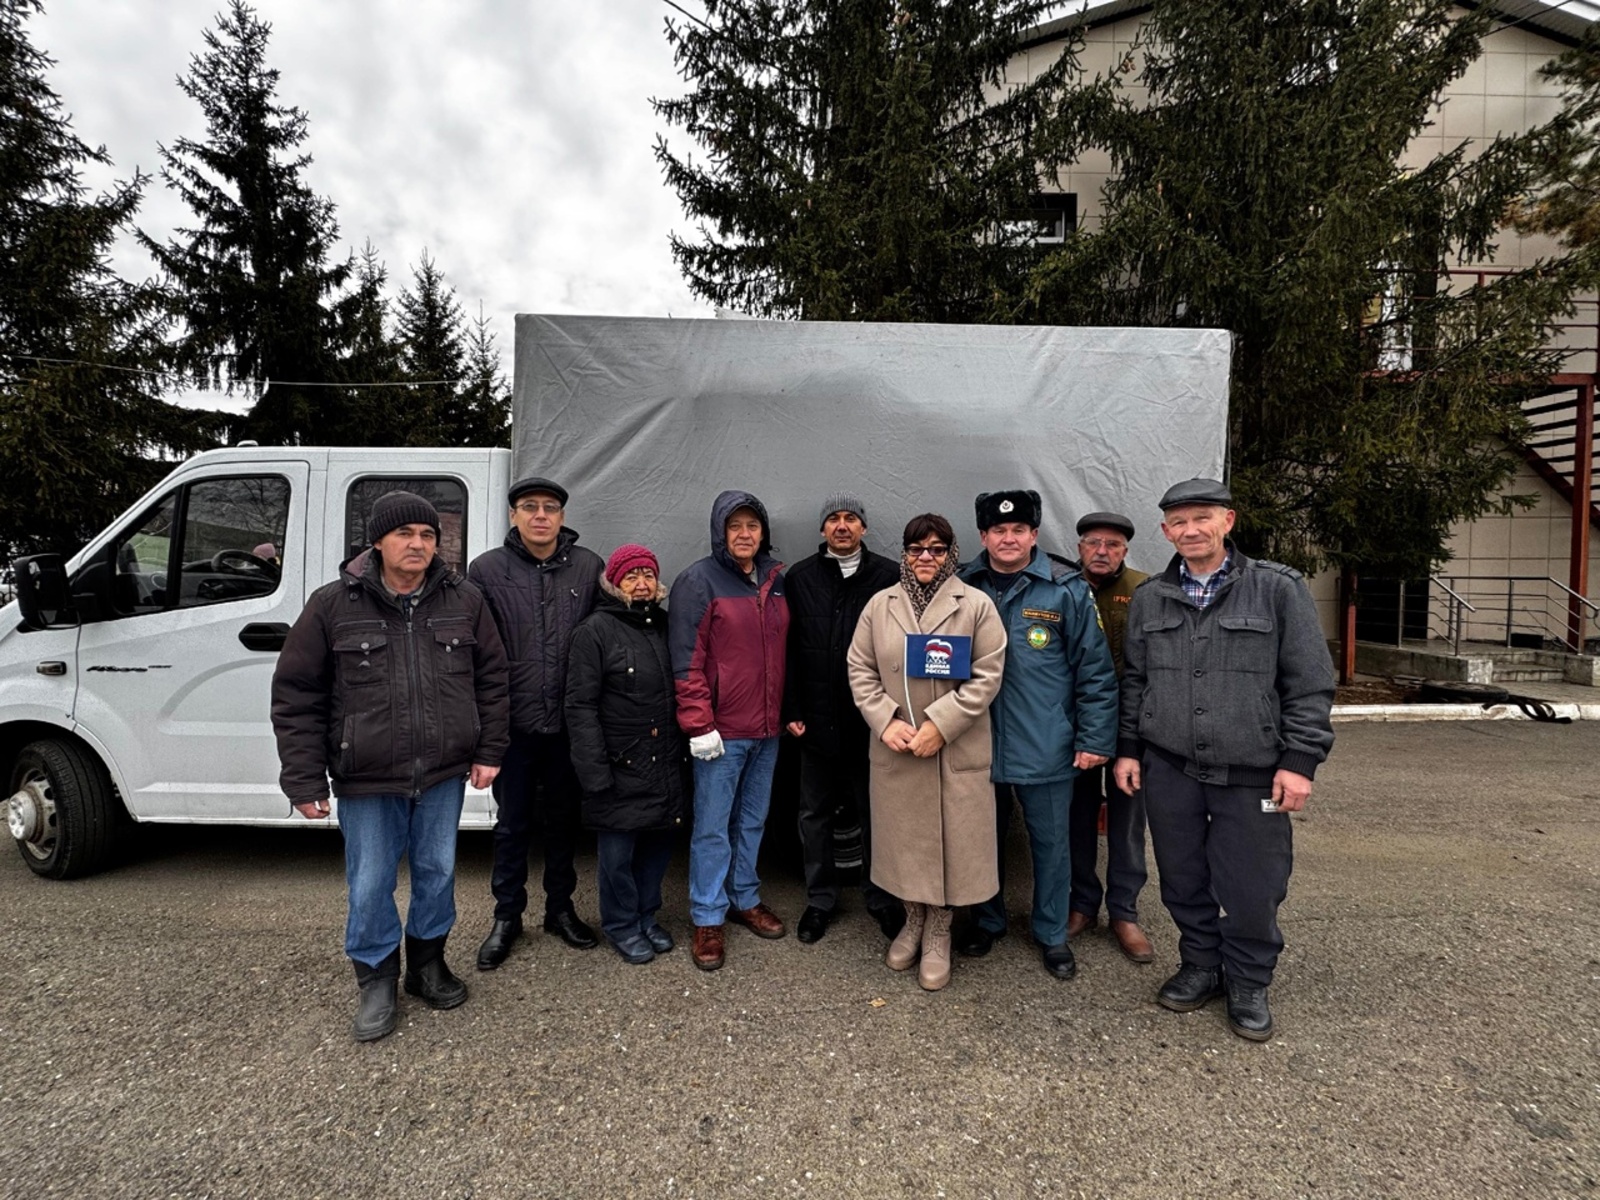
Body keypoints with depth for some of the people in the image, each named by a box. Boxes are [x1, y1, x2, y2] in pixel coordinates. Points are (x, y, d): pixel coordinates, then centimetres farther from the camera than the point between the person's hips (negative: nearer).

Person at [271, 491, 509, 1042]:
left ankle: (428, 963, 38)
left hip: (443, 774, 2)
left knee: (438, 873, 15)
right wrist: (305, 780, -4)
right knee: (370, 884, 9)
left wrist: (489, 752, 3)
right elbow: (296, 695, -2)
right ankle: (377, 979, 32)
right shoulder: (332, 605, -5)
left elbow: (491, 679, 7)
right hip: (366, 781, -2)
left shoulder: (464, 600, 0)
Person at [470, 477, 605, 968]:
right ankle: (507, 916, 30)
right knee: (512, 824, 12)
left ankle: (560, 907, 34)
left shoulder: (588, 567, 0)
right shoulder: (486, 569, -3)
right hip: (514, 722, -1)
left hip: (569, 722, 1)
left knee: (564, 819, 16)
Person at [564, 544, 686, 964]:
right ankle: (622, 926, 27)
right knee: (619, 852, 5)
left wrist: (685, 751, 7)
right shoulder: (596, 630, -7)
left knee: (658, 844, 14)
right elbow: (580, 705, -11)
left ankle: (647, 917, 34)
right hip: (621, 767, -5)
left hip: (666, 766, 5)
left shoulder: (666, 625, 9)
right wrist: (595, 772, -15)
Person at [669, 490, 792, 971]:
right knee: (712, 827, 4)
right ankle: (708, 919, 18)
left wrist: (790, 712, 11)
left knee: (753, 821, 18)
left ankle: (746, 899, 34)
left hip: (768, 729, 6)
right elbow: (686, 661, -13)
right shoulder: (699, 581, -9)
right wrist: (699, 726, -16)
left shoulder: (776, 579, 9)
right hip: (721, 731, -6)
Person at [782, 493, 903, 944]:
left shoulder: (889, 576, -3)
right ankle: (820, 898, 31)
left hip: (871, 720, -2)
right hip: (817, 719, 2)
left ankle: (879, 897, 31)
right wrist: (791, 710, -2)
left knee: (874, 810, 12)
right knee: (815, 812, 13)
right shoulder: (800, 577, 3)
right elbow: (787, 649, 2)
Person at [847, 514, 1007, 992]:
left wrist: (941, 724, -15)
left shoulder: (977, 605, -2)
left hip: (957, 750, -2)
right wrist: (885, 720, -10)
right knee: (903, 838, 13)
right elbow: (861, 670, 4)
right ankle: (913, 921, 35)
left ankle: (938, 935, 26)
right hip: (894, 749, 2)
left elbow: (987, 675, -7)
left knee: (950, 839, 6)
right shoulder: (880, 605, 5)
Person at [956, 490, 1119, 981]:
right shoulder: (962, 588, 0)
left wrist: (1095, 738, -7)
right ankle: (987, 919, 39)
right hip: (978, 743, 2)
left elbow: (1095, 669, -5)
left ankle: (1052, 933, 33)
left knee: (1051, 841, 13)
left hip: (1046, 746, -2)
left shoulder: (1066, 589, -7)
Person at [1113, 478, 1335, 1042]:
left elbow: (1310, 682, -4)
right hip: (1169, 770, 3)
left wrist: (1299, 761, -9)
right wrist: (1128, 749, 10)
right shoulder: (1149, 599, 8)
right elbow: (1134, 680, 14)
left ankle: (1248, 984, 30)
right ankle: (1200, 967, 35)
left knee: (1252, 889, 7)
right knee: (1183, 881, 14)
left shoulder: (1279, 589, -3)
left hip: (1252, 775, -3)